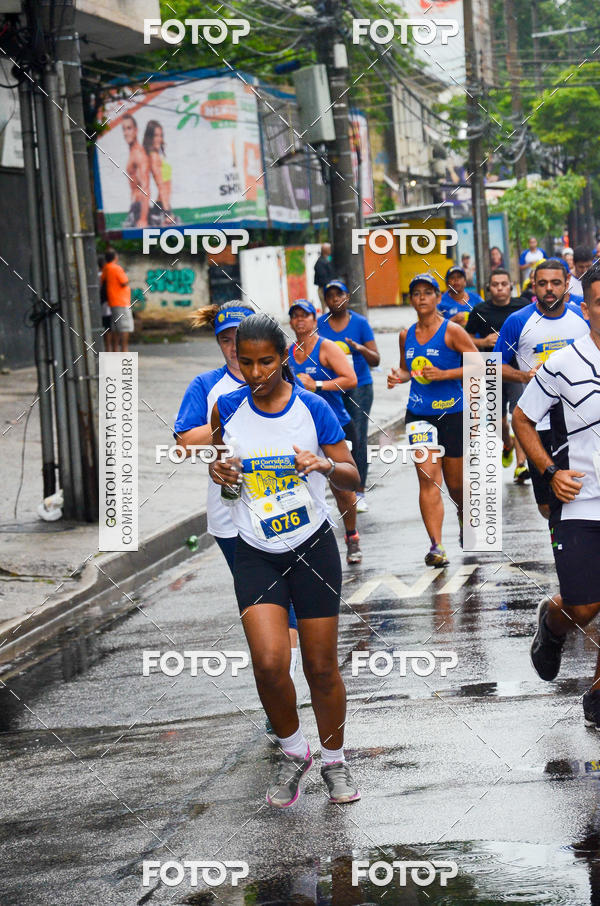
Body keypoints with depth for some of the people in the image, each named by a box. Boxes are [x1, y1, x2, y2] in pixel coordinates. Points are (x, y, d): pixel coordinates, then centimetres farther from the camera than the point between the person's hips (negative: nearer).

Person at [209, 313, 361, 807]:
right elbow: (216, 456, 17)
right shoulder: (228, 408, -2)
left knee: (322, 667, 4)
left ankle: (334, 759, 27)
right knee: (269, 661, -16)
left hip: (312, 548, -1)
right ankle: (292, 749, 10)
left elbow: (353, 479, -4)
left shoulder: (314, 409, -8)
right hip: (256, 553, 1)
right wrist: (218, 470, -7)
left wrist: (327, 466, -26)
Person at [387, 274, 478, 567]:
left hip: (452, 413, -3)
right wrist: (399, 376, 0)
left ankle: (464, 514, 44)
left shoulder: (451, 331, -7)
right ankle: (436, 546, -17)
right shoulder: (407, 335, 8)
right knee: (428, 479, -12)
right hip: (419, 414, 3)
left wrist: (443, 374, -18)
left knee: (455, 482, 10)